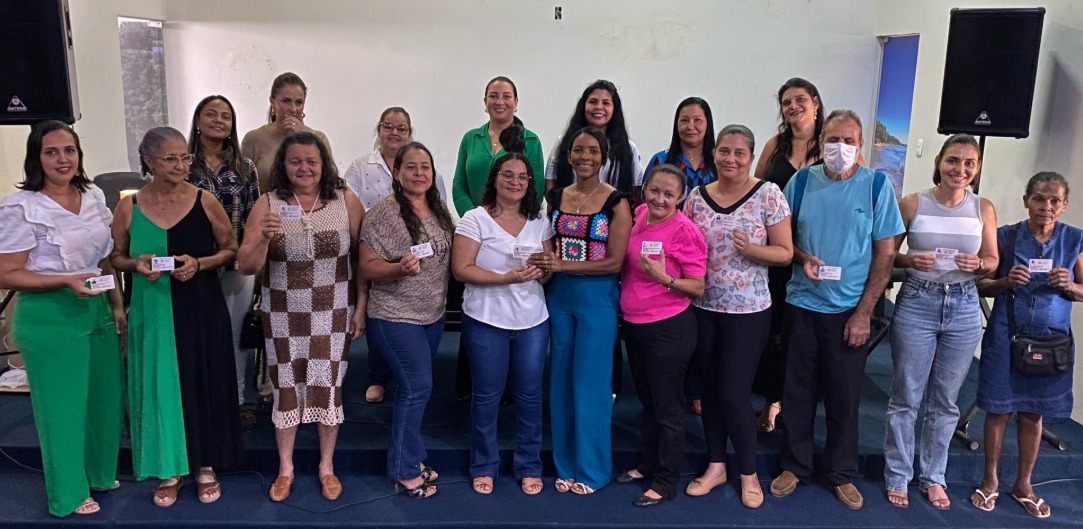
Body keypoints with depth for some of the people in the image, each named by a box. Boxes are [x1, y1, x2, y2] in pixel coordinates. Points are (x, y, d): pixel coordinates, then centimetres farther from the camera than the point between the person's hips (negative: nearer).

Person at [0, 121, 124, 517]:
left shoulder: (93, 196, 5)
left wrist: (117, 306, 12)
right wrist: (66, 281, -23)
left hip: (98, 311, 6)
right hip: (50, 318, -6)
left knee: (105, 398, 15)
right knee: (63, 405, 7)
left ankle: (99, 473, 38)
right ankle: (69, 493, 27)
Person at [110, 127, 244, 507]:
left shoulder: (205, 202, -5)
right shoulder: (129, 207, -2)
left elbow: (231, 250, 3)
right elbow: (115, 257, 9)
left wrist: (199, 264, -15)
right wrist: (137, 264, -13)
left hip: (202, 309, -1)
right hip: (153, 311, 1)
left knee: (204, 383, 7)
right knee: (161, 384, 8)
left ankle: (205, 466, 26)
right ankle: (170, 469, 26)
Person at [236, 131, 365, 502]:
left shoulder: (346, 201, -5)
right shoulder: (268, 203, -4)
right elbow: (246, 267, -5)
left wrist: (361, 306, -2)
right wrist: (263, 238, -24)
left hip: (333, 313, 0)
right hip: (283, 315, 1)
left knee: (328, 385, 6)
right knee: (286, 387, 10)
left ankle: (327, 466, 26)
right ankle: (285, 469, 28)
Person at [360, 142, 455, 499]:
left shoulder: (439, 210, 5)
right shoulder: (383, 213, -15)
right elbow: (367, 269, -16)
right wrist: (399, 267, -31)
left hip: (432, 314, 7)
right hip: (396, 317, -7)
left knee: (414, 387, 16)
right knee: (418, 388, -5)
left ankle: (410, 456, 31)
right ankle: (405, 471, 11)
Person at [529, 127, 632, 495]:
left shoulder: (616, 202, -7)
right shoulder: (556, 198, 7)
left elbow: (615, 262, -12)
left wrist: (563, 265, -18)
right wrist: (542, 268, -6)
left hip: (597, 299, -4)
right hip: (559, 296, 5)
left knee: (590, 385, 2)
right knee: (561, 382, 10)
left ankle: (592, 469, 18)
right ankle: (566, 465, 24)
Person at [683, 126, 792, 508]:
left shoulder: (768, 194, -8)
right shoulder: (697, 197, 2)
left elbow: (785, 252, -6)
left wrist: (750, 249, -23)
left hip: (748, 310, -4)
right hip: (702, 308, 4)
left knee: (734, 393, -1)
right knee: (710, 388, 12)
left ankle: (748, 472, 20)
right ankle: (715, 465, 30)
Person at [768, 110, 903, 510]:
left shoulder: (876, 185, -4)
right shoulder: (802, 181, 1)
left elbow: (886, 253, -4)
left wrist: (864, 312, -8)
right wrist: (802, 257, -13)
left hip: (849, 309, -1)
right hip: (802, 304, 2)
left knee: (844, 397, 8)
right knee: (797, 391, 10)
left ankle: (842, 474, 26)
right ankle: (794, 466, 27)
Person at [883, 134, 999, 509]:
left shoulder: (984, 209, 2)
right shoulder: (911, 204, -5)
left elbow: (993, 261, 8)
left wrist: (978, 264, -13)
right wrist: (910, 260, -20)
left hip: (963, 308, 2)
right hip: (916, 304, -2)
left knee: (945, 401, 12)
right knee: (906, 398, 5)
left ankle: (933, 476, 28)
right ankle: (898, 475, 20)